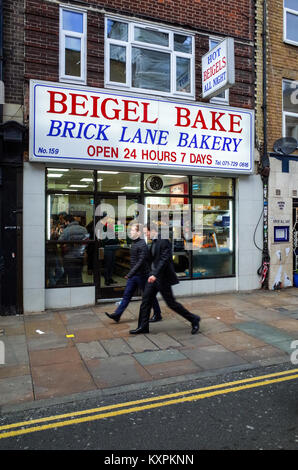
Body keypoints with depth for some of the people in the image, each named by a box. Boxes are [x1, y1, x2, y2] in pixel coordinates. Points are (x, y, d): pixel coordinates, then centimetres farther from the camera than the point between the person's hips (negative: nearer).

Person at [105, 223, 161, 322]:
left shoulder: (142, 244, -17)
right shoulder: (134, 243, 11)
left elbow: (141, 261, -23)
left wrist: (130, 273, -25)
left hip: (141, 274, -8)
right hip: (133, 275, 8)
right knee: (127, 295, 9)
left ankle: (157, 315, 19)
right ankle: (117, 315, 12)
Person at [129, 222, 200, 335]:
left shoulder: (164, 241, -18)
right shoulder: (154, 241, 10)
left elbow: (164, 259, -26)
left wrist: (155, 274, -32)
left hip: (163, 277, -9)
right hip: (154, 276, 9)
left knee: (171, 302, 0)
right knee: (146, 300, 9)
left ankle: (193, 319, 16)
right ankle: (143, 327, 19)